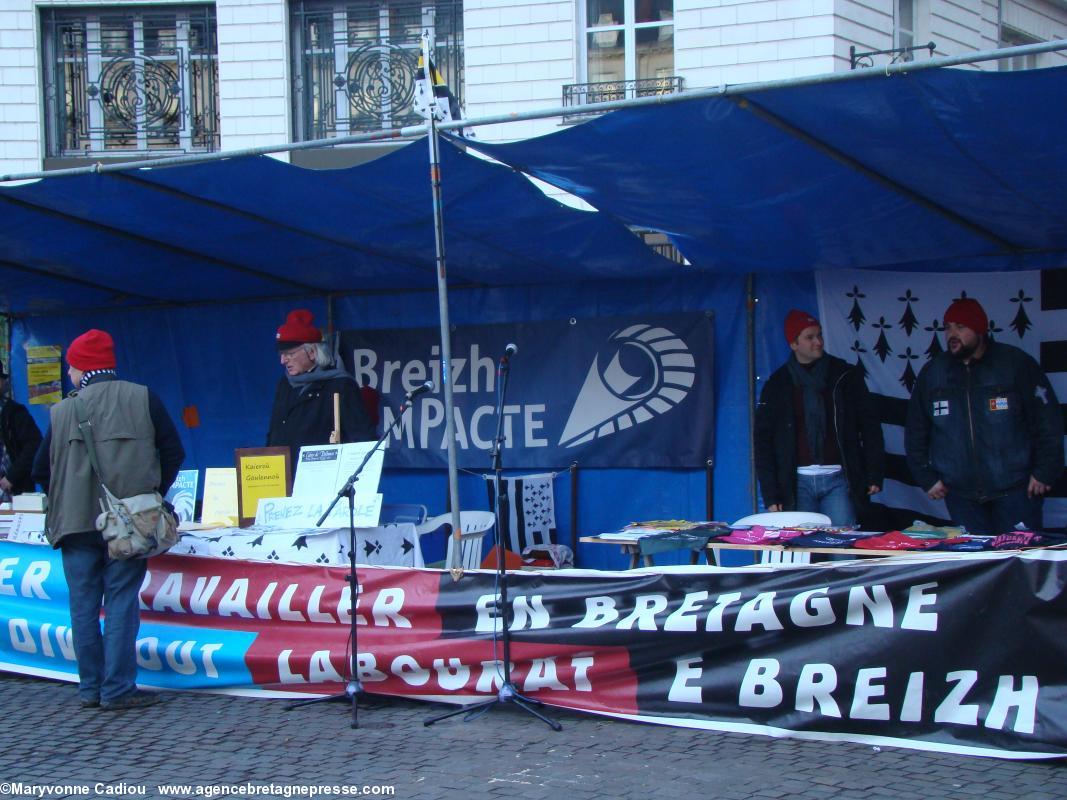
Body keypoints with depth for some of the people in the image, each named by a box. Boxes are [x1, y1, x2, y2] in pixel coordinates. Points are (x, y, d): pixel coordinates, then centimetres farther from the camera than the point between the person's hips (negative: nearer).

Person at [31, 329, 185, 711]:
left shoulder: (63, 411, 2)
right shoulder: (143, 399, 0)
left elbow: (41, 470, 8)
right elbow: (173, 453, 2)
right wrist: (152, 496, 14)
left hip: (76, 522, 1)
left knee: (84, 605, 9)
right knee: (122, 603, 1)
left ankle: (90, 688, 12)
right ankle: (118, 689, -1)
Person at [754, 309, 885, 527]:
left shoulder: (845, 376, 6)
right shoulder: (778, 384, 6)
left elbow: (869, 425, 8)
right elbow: (763, 440, 5)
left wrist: (875, 474, 0)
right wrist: (771, 495, -2)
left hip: (837, 479, 0)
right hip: (798, 482, 0)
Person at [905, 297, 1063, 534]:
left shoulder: (1016, 363, -4)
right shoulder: (932, 373, 6)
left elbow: (1048, 421, -3)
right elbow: (915, 432, 13)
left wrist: (1044, 472, -6)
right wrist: (926, 477, 7)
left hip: (1014, 490, -3)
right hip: (960, 495, 3)